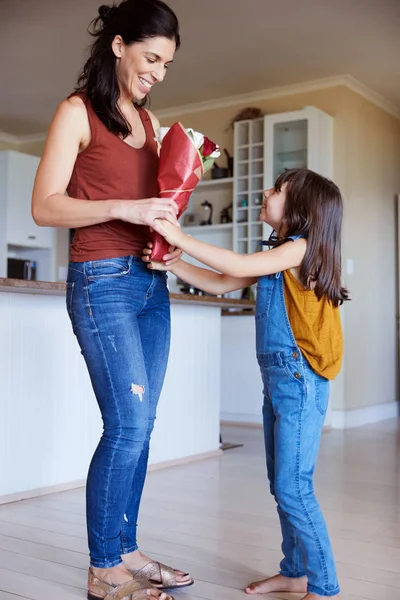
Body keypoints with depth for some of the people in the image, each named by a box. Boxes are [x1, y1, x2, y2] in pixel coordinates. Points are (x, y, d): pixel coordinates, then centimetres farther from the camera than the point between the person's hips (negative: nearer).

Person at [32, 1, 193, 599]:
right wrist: (124, 209, -20)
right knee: (128, 425, -9)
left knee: (138, 426, 7)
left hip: (151, 281, 7)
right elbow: (45, 206, -9)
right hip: (102, 281, -7)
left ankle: (126, 551, 19)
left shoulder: (149, 120, 17)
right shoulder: (78, 112, -2)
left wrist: (168, 234, 3)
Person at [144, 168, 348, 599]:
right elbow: (220, 284, 14)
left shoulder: (301, 247, -11)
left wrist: (180, 237, -20)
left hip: (300, 380, -10)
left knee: (293, 489, -6)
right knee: (282, 485, 15)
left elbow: (238, 267, -23)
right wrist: (170, 262, 2)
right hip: (277, 379, 10)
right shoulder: (279, 255, 17)